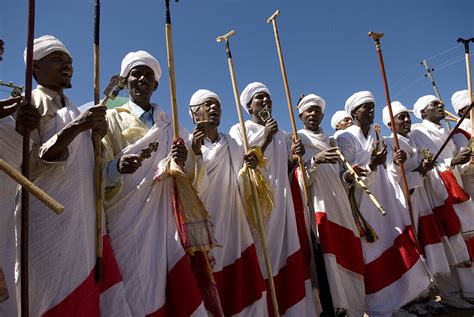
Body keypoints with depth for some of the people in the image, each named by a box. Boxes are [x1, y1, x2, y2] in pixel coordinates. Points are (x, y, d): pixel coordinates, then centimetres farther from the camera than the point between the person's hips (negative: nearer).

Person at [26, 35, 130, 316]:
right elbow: (27, 166, -13)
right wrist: (74, 128, -21)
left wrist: (98, 134, 5)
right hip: (50, 224, -6)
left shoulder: (73, 109, 21)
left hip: (86, 222, 7)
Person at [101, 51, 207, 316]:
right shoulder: (112, 120, 5)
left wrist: (183, 161, -12)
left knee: (176, 293, 0)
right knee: (139, 292, -4)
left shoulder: (169, 124, 14)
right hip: (128, 222, -2)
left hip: (164, 218, 3)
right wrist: (117, 168, -25)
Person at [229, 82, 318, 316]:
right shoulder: (238, 130, 3)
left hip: (281, 202, 5)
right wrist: (265, 140, -16)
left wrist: (293, 157, -1)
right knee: (260, 258, -6)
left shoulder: (280, 135, 20)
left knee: (284, 257, 4)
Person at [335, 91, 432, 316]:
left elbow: (383, 174, 17)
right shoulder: (345, 138, -10)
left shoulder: (375, 135, 12)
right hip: (364, 207, -7)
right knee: (375, 257, -3)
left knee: (394, 252, 10)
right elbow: (350, 179, -14)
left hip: (385, 203, 7)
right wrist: (370, 166, -30)